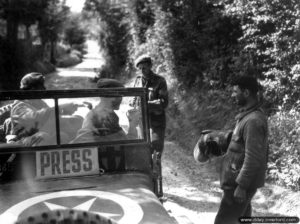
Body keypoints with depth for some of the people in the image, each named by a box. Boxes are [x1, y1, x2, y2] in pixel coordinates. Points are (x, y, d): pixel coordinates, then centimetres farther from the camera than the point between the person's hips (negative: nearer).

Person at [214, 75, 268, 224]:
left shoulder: (253, 120, -23)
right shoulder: (248, 115, 8)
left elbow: (253, 158, -25)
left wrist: (241, 186, -22)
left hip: (241, 181, -10)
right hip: (239, 178, 10)